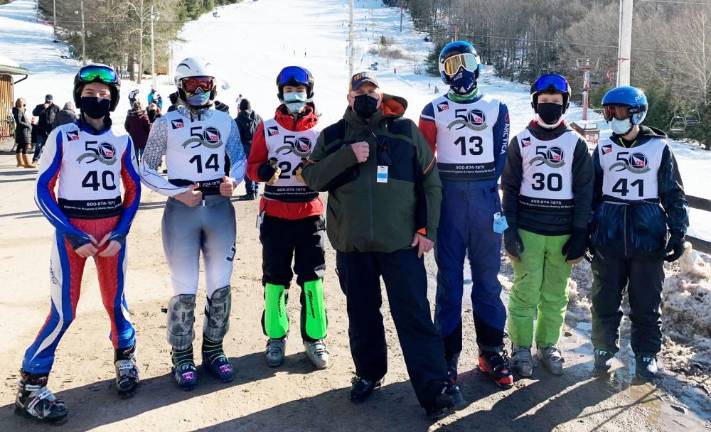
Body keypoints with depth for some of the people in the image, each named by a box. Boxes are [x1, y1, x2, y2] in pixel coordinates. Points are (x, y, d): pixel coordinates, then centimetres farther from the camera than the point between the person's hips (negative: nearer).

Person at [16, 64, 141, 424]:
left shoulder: (121, 140, 5)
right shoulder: (62, 136, -3)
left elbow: (133, 189, 10)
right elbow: (44, 190, -3)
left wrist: (120, 233, -3)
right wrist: (73, 235, -11)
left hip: (111, 228, 3)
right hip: (71, 229, -3)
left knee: (115, 298, 8)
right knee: (64, 310, -5)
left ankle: (125, 358, 33)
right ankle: (30, 387, 8)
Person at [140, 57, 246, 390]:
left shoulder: (225, 122, 7)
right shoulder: (166, 124, 0)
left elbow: (240, 158, 11)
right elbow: (147, 169, 0)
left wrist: (233, 180, -11)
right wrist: (178, 192, -13)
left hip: (219, 206, 3)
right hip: (182, 209, -3)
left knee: (220, 286, 10)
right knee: (184, 290, 1)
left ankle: (213, 350, 27)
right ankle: (182, 357, 18)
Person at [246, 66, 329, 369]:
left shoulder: (320, 130, 4)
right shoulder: (267, 129, 4)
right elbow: (252, 167, 2)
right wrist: (264, 170, -20)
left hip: (310, 213, 0)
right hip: (275, 214, 0)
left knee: (312, 277, 2)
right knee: (275, 278, 6)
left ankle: (315, 338, 13)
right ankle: (276, 337, 19)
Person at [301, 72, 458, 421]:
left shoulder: (405, 130, 4)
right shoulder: (332, 136, 9)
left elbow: (430, 181, 4)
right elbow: (312, 177, -1)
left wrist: (427, 229, -2)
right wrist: (347, 156, -14)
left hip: (401, 241, -2)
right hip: (352, 243, 2)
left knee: (414, 315, -4)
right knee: (362, 314, 13)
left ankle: (434, 389, 2)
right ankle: (368, 373, 32)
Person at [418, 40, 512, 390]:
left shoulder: (496, 108, 9)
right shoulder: (434, 110, 5)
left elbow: (501, 158, 7)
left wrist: (487, 189, -1)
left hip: (485, 200, 1)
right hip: (448, 199, -1)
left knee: (487, 276, 5)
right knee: (449, 276, 2)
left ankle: (492, 351, 15)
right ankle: (448, 354, 9)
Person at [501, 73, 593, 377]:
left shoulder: (576, 143, 4)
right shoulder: (521, 141, 3)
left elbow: (584, 192, 3)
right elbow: (509, 189, 3)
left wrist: (580, 235, -2)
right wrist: (509, 230, -4)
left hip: (563, 232, 1)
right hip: (528, 230, -1)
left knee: (555, 295, 7)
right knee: (525, 292, 1)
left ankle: (547, 345, 21)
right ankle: (521, 347, 12)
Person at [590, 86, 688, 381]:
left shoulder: (659, 148, -1)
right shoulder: (604, 148, 6)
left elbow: (674, 195, 2)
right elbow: (591, 192, 11)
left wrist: (678, 233, -3)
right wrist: (584, 233, 8)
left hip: (647, 237, -2)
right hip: (608, 237, 2)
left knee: (646, 302, 6)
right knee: (605, 299, 9)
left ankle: (646, 354, 21)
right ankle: (604, 349, 24)